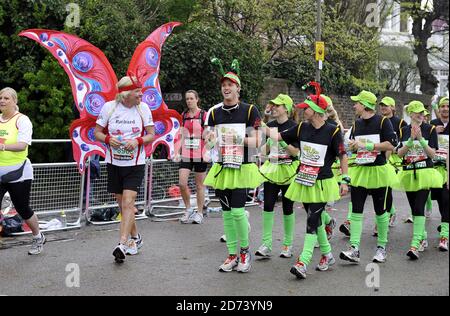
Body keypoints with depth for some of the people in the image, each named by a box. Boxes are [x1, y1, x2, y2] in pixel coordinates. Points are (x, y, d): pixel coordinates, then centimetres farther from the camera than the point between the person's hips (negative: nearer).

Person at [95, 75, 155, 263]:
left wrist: (138, 141, -18)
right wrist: (108, 139, -17)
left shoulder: (143, 108, -2)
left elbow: (151, 135, 2)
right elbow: (97, 133, 4)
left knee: (128, 203, -13)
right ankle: (135, 238, 30)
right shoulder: (109, 107, -3)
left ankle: (122, 244, -13)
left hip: (135, 164, -2)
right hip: (114, 163, 2)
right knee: (122, 204, 11)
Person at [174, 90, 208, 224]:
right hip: (186, 154, 4)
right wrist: (178, 152, 8)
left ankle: (199, 213, 15)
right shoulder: (184, 115, 11)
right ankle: (188, 209, 13)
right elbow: (182, 136, 15)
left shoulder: (204, 115, -2)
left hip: (200, 155, -4)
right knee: (182, 183, -7)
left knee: (199, 184, 4)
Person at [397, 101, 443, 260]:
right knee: (415, 209, 12)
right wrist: (411, 139, -15)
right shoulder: (404, 131, 6)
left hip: (425, 172, -4)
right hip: (408, 173, 4)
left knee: (419, 208, -15)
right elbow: (400, 153, -2)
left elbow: (432, 154, -7)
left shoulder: (430, 129, -1)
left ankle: (415, 244, -19)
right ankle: (422, 236, 31)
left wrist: (420, 138, -19)